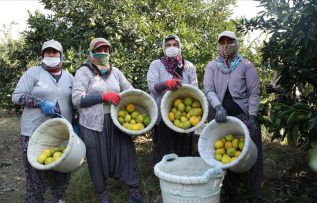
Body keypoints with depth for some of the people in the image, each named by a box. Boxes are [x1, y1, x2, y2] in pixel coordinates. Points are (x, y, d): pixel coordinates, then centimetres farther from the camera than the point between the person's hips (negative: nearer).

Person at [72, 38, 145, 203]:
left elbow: (130, 91, 14)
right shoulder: (83, 72, -2)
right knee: (98, 159, 8)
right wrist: (104, 96, -19)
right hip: (94, 124, -3)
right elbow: (77, 99, -12)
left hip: (117, 121, 3)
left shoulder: (115, 71, 12)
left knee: (126, 153, 1)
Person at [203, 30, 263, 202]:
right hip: (222, 117, 2)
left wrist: (252, 117, -12)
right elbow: (208, 90, -4)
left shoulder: (246, 66, 2)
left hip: (244, 116, -2)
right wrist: (218, 107, -22)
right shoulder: (212, 66, 7)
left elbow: (254, 93, -2)